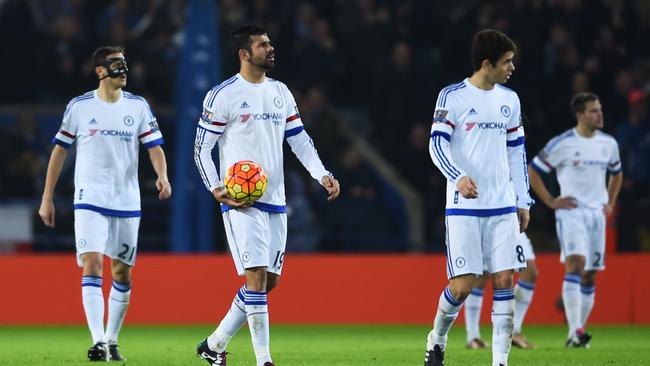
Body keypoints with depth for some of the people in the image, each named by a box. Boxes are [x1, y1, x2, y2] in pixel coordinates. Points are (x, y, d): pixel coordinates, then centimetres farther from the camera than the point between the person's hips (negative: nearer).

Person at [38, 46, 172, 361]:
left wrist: (162, 176, -19)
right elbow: (59, 151, 7)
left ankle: (112, 341, 19)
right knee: (92, 265, -16)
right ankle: (98, 341, -22)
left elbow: (154, 146, 2)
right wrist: (47, 199, 6)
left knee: (122, 273, 6)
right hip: (90, 201, -3)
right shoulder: (79, 107, 0)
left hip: (127, 203, 3)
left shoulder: (138, 106, 5)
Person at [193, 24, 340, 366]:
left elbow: (300, 139, 17)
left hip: (275, 201, 7)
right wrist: (217, 191, -14)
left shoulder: (280, 92, 14)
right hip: (242, 203, -7)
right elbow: (201, 148, -3)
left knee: (269, 281, 7)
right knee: (256, 276, -14)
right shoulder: (223, 95, -5)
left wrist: (322, 175, 2)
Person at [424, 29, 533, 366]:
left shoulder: (509, 100, 12)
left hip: (502, 207, 5)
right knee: (463, 284, -8)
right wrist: (458, 177, -29)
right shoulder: (453, 96, -4)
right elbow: (437, 144, -11)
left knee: (504, 281, -3)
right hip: (464, 207, -5)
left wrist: (523, 201, 15)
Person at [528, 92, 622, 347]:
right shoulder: (562, 144, -7)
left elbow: (616, 174, 28)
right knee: (576, 263, -23)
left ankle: (577, 332, 17)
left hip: (597, 214, 6)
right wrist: (551, 201, -5)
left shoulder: (608, 144, 9)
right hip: (571, 212, -6)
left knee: (589, 275, 7)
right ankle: (575, 331, -30)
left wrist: (610, 203, 16)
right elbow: (532, 171, -1)